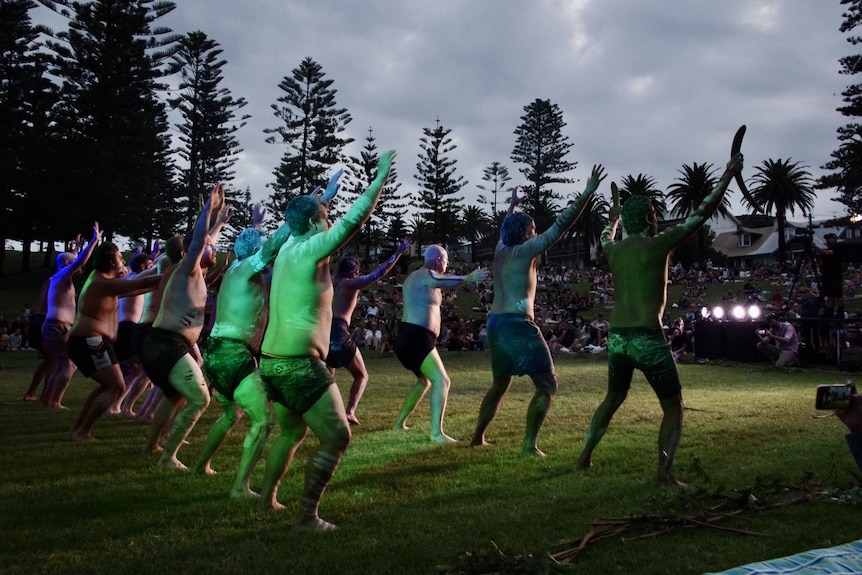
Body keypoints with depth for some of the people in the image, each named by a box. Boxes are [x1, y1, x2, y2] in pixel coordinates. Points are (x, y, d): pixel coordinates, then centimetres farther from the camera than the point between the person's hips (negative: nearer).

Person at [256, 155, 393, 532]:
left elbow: (305, 216, 32)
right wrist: (380, 178, -8)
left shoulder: (287, 248, 11)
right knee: (337, 438, 0)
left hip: (273, 362, 9)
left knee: (291, 432, 28)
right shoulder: (310, 249, -12)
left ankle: (267, 497, 36)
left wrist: (325, 193, 44)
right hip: (300, 365, -9)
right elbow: (354, 220, -14)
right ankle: (307, 516, 1)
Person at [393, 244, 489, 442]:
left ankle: (400, 422, 34)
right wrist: (469, 278, -52)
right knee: (441, 380, -16)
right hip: (416, 338, -11)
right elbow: (442, 282, -36)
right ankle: (436, 432, -22)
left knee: (425, 380, 26)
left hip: (409, 338, 11)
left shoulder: (415, 277, 20)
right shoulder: (426, 275, -12)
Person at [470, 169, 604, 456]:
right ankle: (529, 445, -7)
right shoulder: (525, 250, -7)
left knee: (500, 385, 23)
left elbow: (507, 228, 37)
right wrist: (587, 193, -15)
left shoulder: (500, 249, 13)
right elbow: (560, 226, -14)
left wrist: (513, 206, 55)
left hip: (495, 323, 9)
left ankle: (478, 436, 29)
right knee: (547, 385, -2)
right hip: (518, 324, -9)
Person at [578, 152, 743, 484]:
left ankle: (585, 456, 27)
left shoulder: (614, 250, 9)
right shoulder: (658, 244, -6)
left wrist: (614, 214, 50)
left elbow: (606, 236, 36)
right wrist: (728, 174, 8)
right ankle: (665, 470, -9)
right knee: (674, 408, 5)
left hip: (616, 339, 6)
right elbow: (703, 212, -1)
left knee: (613, 399, 24)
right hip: (648, 339, -6)